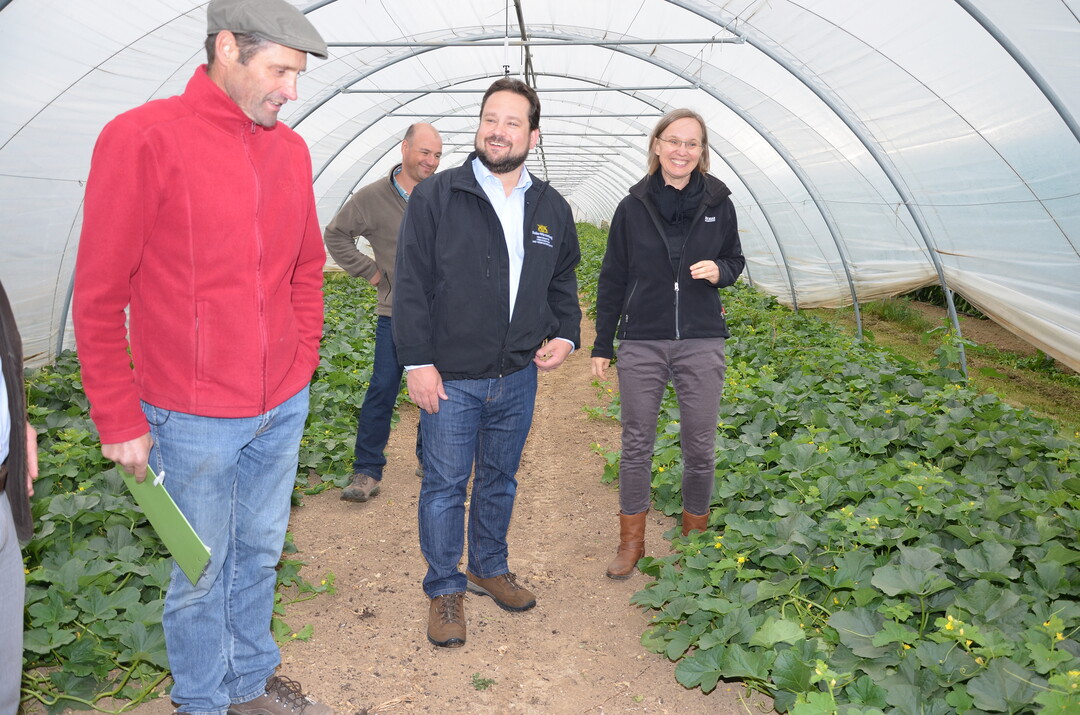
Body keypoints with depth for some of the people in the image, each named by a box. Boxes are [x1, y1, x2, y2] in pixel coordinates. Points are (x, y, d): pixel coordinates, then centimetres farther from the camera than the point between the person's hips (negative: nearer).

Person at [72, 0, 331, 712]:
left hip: (284, 409, 6)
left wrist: (303, 363, 12)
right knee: (201, 572, 12)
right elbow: (99, 298, -10)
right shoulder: (141, 138, -13)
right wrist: (119, 420, -7)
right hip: (193, 418, -5)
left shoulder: (290, 149, 5)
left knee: (260, 552, 20)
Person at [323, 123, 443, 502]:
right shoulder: (374, 197, -5)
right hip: (397, 313, -2)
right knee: (382, 391, -3)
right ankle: (367, 472, 6)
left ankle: (429, 460, 30)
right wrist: (368, 271, -1)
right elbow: (335, 234, 6)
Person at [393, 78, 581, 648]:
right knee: (445, 485, 5)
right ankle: (445, 588, 23)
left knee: (500, 479, 18)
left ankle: (490, 567, 38)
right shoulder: (435, 197, -6)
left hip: (518, 376, 4)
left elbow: (563, 281, 20)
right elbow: (411, 285, -8)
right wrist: (418, 362, -12)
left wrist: (565, 334, 4)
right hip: (450, 377, -4)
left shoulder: (551, 208, 7)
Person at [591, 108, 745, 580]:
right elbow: (612, 279, 5)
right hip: (641, 345, 0)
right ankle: (631, 541, 23)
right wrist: (601, 345, 5)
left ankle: (695, 537, 29)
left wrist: (719, 271, -10)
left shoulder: (718, 203, 3)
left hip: (702, 344, 1)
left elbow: (735, 260, 15)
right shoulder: (634, 207, 1)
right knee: (636, 444, 7)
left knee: (700, 445, 8)